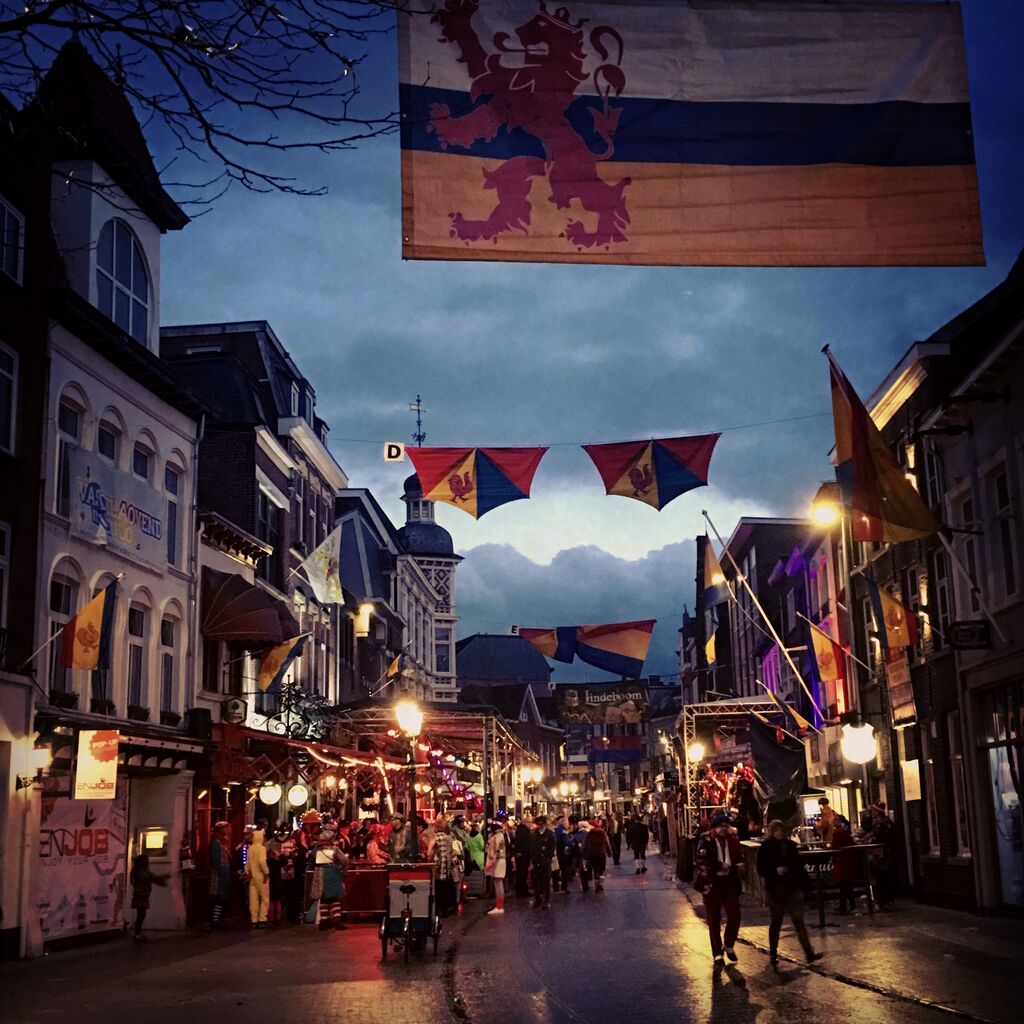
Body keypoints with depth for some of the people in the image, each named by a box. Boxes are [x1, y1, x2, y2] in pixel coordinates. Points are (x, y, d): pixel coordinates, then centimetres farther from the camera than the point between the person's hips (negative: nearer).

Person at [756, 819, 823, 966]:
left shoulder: (790, 845, 8)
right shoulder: (765, 848, -3)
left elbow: (799, 866, 12)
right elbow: (761, 869, -7)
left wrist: (805, 884, 8)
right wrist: (775, 870, -22)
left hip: (793, 888, 2)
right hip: (775, 889, -2)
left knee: (799, 920, -3)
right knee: (776, 922, 7)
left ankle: (809, 953, -5)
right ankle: (773, 954, 20)